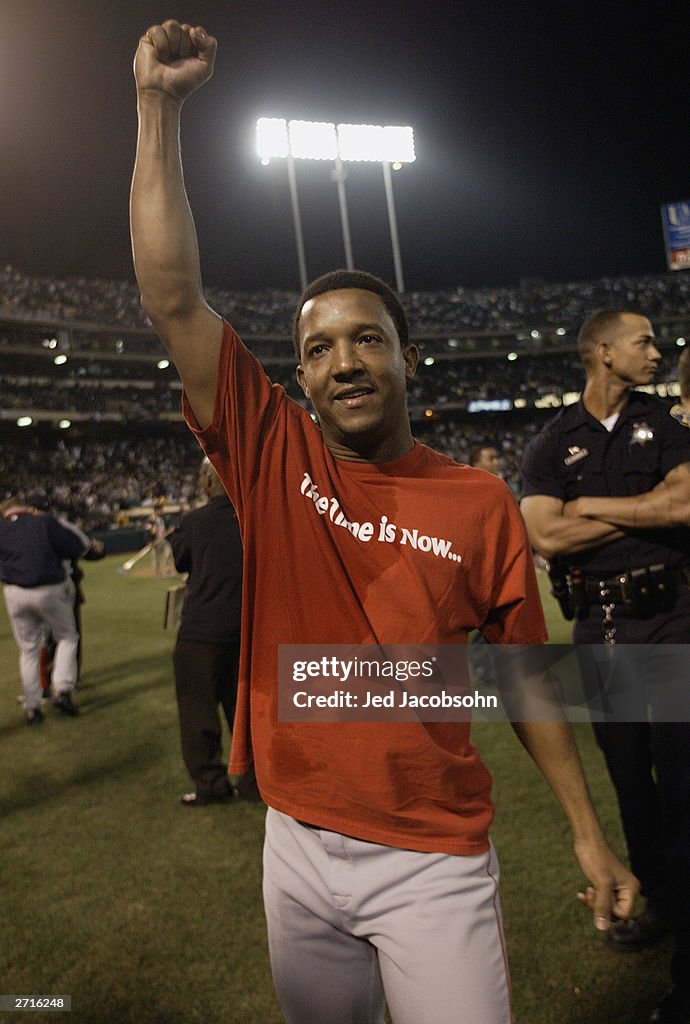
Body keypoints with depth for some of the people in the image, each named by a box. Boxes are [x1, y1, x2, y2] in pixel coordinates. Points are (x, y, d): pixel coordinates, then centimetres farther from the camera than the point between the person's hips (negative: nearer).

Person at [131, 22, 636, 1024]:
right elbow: (173, 298, -11)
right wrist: (159, 105, -12)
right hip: (297, 843, 2)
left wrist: (589, 833, 3)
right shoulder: (271, 458, -5)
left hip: (433, 857, -2)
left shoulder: (480, 502, -7)